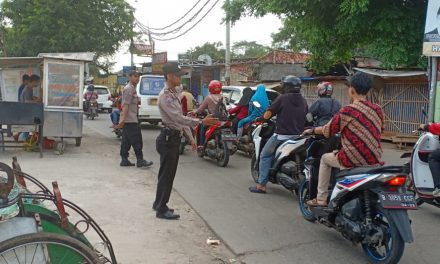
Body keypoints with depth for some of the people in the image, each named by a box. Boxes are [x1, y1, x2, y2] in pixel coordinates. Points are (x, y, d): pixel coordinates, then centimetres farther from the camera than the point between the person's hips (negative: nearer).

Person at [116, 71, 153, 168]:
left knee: (126, 141, 10)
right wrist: (123, 119, -24)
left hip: (127, 120, 10)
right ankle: (140, 160, -4)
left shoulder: (132, 89, 21)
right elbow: (126, 105, -19)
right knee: (136, 141, -7)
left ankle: (124, 160, 13)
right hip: (130, 120, -10)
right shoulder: (129, 89, -12)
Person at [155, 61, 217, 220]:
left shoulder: (175, 93, 15)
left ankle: (159, 204, 28)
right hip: (168, 138, -9)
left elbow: (181, 118, 19)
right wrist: (201, 122, -30)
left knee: (167, 173, 16)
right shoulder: (165, 96, -16)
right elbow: (178, 118, -26)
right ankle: (161, 209, 6)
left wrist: (191, 138, 16)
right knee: (167, 174, -3)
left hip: (174, 138, 9)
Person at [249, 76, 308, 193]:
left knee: (265, 156, 7)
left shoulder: (282, 98, -7)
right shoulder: (303, 101, 9)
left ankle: (261, 185, 1)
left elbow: (267, 115, -9)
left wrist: (265, 115, 13)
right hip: (298, 137, 5)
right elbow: (306, 118, 19)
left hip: (281, 136, -5)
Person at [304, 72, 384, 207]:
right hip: (374, 160, 5)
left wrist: (312, 130, 18)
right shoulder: (377, 110, 4)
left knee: (325, 158, 21)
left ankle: (321, 199, 21)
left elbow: (328, 131, -2)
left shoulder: (347, 111, -12)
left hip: (353, 160, -5)